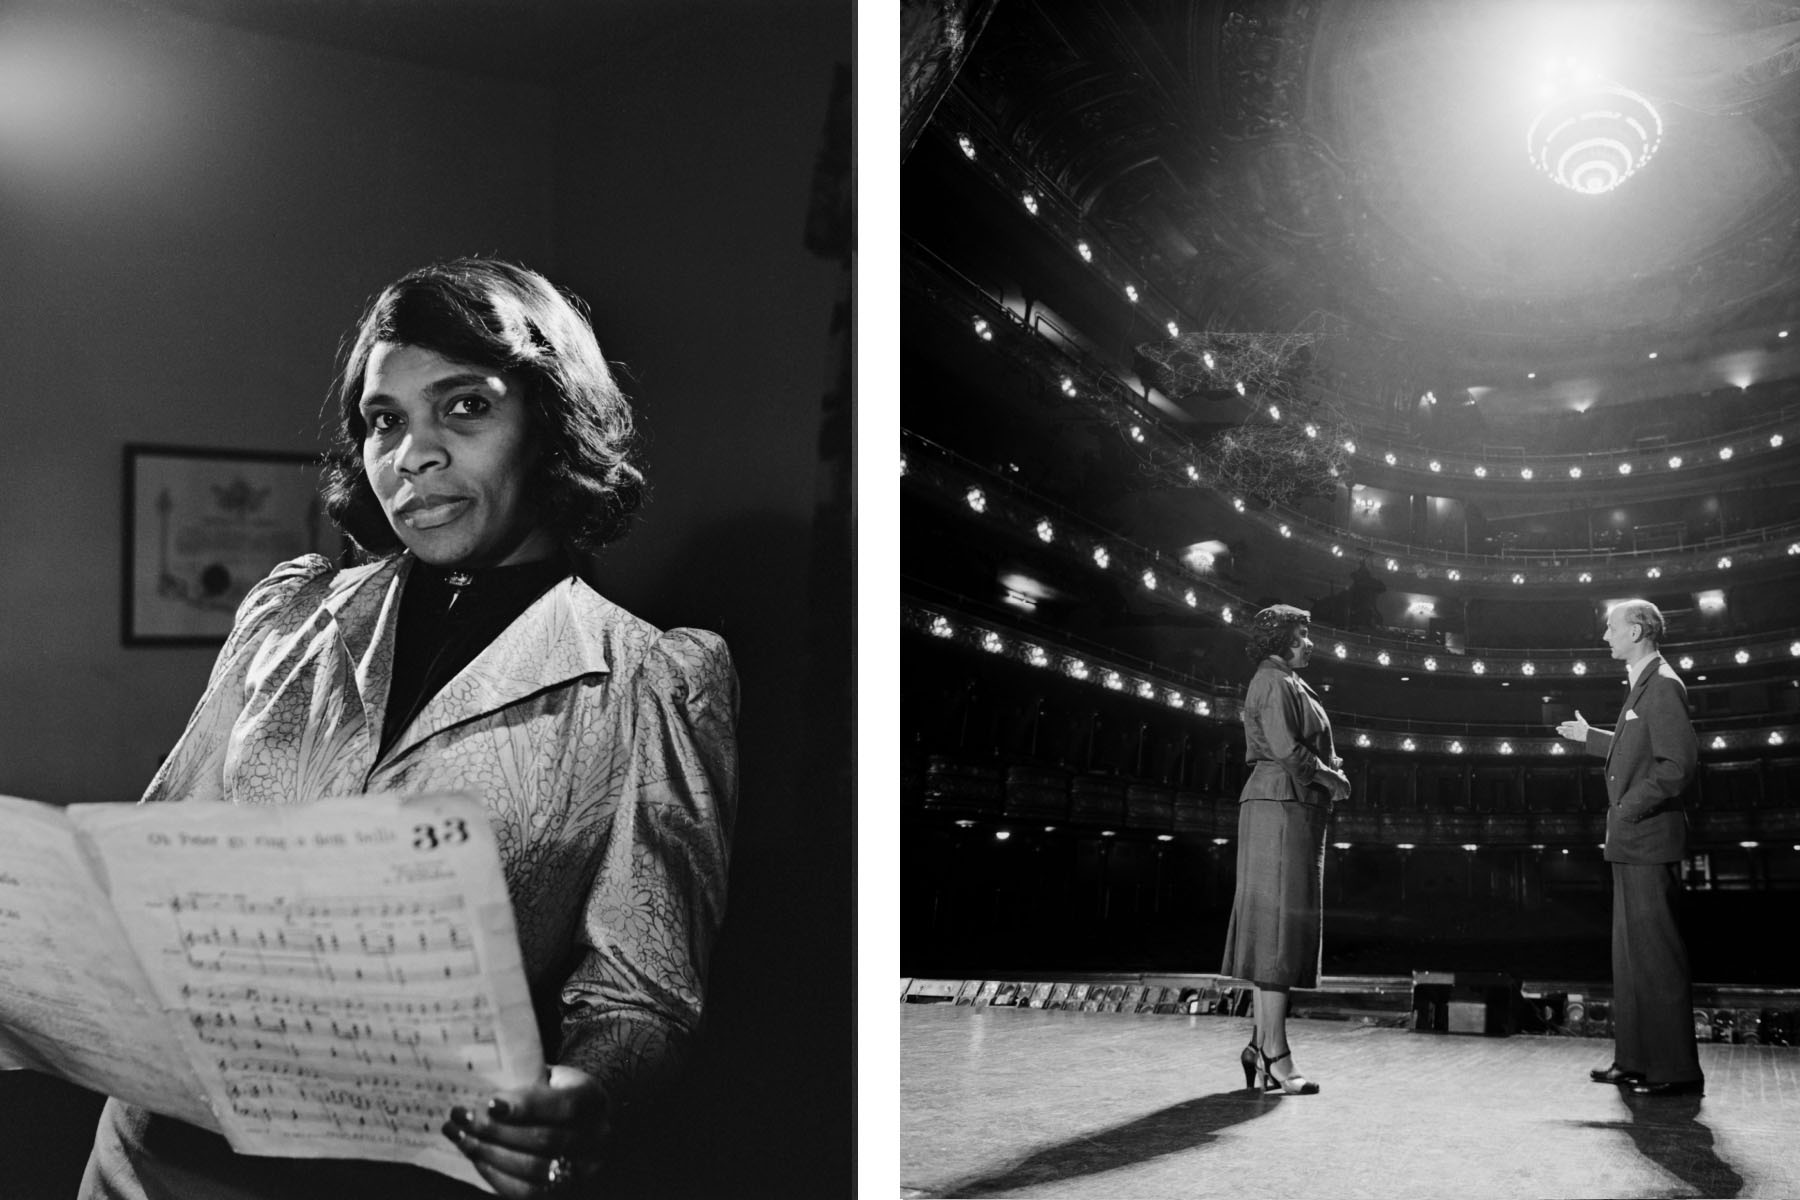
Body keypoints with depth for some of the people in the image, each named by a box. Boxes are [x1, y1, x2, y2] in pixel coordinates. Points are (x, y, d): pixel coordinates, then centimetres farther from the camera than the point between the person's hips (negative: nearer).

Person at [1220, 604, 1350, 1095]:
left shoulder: (1288, 684, 24)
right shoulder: (1274, 683, -8)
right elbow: (1286, 749, -19)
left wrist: (1329, 771, 5)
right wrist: (1332, 778, -8)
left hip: (1294, 806, 10)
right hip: (1282, 803, -10)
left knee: (1278, 925, 9)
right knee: (1280, 923, -11)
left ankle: (1261, 1041, 10)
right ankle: (1275, 1054, -12)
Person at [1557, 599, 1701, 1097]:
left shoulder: (1663, 686, -15)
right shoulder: (1642, 685, 15)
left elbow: (1678, 763, -23)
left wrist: (1631, 809, -20)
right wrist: (1590, 737, 33)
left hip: (1649, 841, -11)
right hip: (1631, 845, 11)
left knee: (1656, 954, -7)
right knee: (1629, 954, 15)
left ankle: (1676, 1070, -2)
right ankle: (1634, 1060, 23)